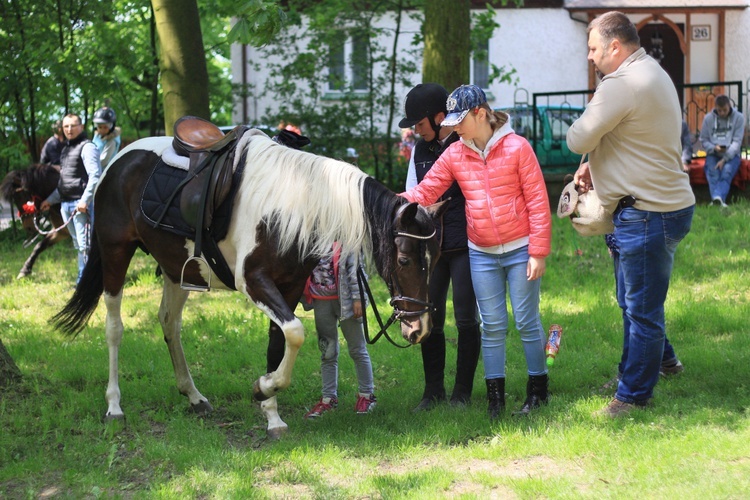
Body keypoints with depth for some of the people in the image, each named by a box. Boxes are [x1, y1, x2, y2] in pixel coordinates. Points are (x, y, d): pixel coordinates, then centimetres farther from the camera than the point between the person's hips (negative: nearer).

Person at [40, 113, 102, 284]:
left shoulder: (87, 147, -8)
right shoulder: (66, 149, 20)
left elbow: (95, 175, -18)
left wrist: (85, 200, -25)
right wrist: (51, 199, 28)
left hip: (81, 204, -9)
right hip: (66, 204, 9)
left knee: (85, 244, -9)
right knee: (78, 244, 14)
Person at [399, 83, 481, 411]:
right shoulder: (420, 151, 13)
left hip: (465, 246, -5)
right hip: (431, 247, 5)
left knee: (466, 318, -2)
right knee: (429, 319, 3)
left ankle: (462, 392, 8)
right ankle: (433, 390, 14)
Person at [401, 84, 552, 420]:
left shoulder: (516, 147, -9)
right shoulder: (454, 155, 2)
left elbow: (538, 202, -9)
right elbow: (423, 193, 0)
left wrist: (538, 253, -11)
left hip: (520, 250, -3)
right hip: (481, 254, 4)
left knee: (527, 322, 2)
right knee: (492, 326, 7)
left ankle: (538, 389, 16)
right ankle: (495, 396, 14)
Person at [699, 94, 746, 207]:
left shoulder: (738, 118, 0)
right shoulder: (708, 118, 5)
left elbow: (737, 142, -6)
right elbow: (703, 140, 8)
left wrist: (725, 159, -18)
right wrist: (714, 148, -15)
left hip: (731, 155, -1)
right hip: (713, 154, 1)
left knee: (726, 171, -33)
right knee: (713, 172, -31)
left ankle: (718, 199, -54)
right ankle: (717, 199, -52)